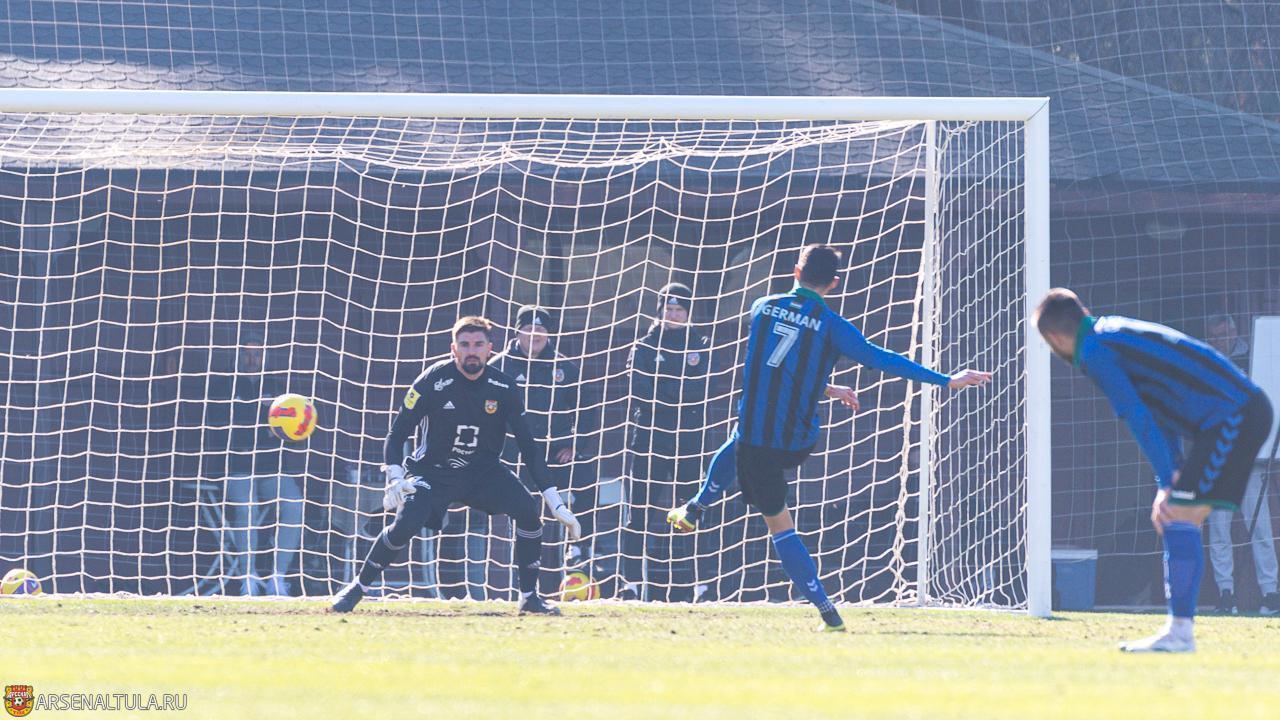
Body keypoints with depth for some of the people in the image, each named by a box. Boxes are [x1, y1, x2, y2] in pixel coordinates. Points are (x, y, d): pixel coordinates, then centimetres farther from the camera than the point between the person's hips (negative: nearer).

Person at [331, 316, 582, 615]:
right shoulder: (434, 380, -17)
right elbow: (397, 432, -14)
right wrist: (395, 478, -32)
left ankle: (529, 597, -4)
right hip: (434, 470, -2)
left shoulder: (503, 387, -11)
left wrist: (556, 504, -14)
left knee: (528, 511, -19)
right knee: (405, 525, -25)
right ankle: (357, 588, -3)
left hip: (484, 470, 3)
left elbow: (528, 446, -8)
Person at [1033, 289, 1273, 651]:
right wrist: (1170, 483, 18)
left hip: (1232, 415, -10)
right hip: (1249, 410, 10)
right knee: (1182, 520, 12)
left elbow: (1137, 417, -13)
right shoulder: (1114, 331, 23)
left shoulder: (1094, 351, -6)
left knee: (1178, 516, -11)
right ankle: (1179, 628, 12)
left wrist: (1168, 483, -13)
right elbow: (1153, 414, 24)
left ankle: (1180, 632, -12)